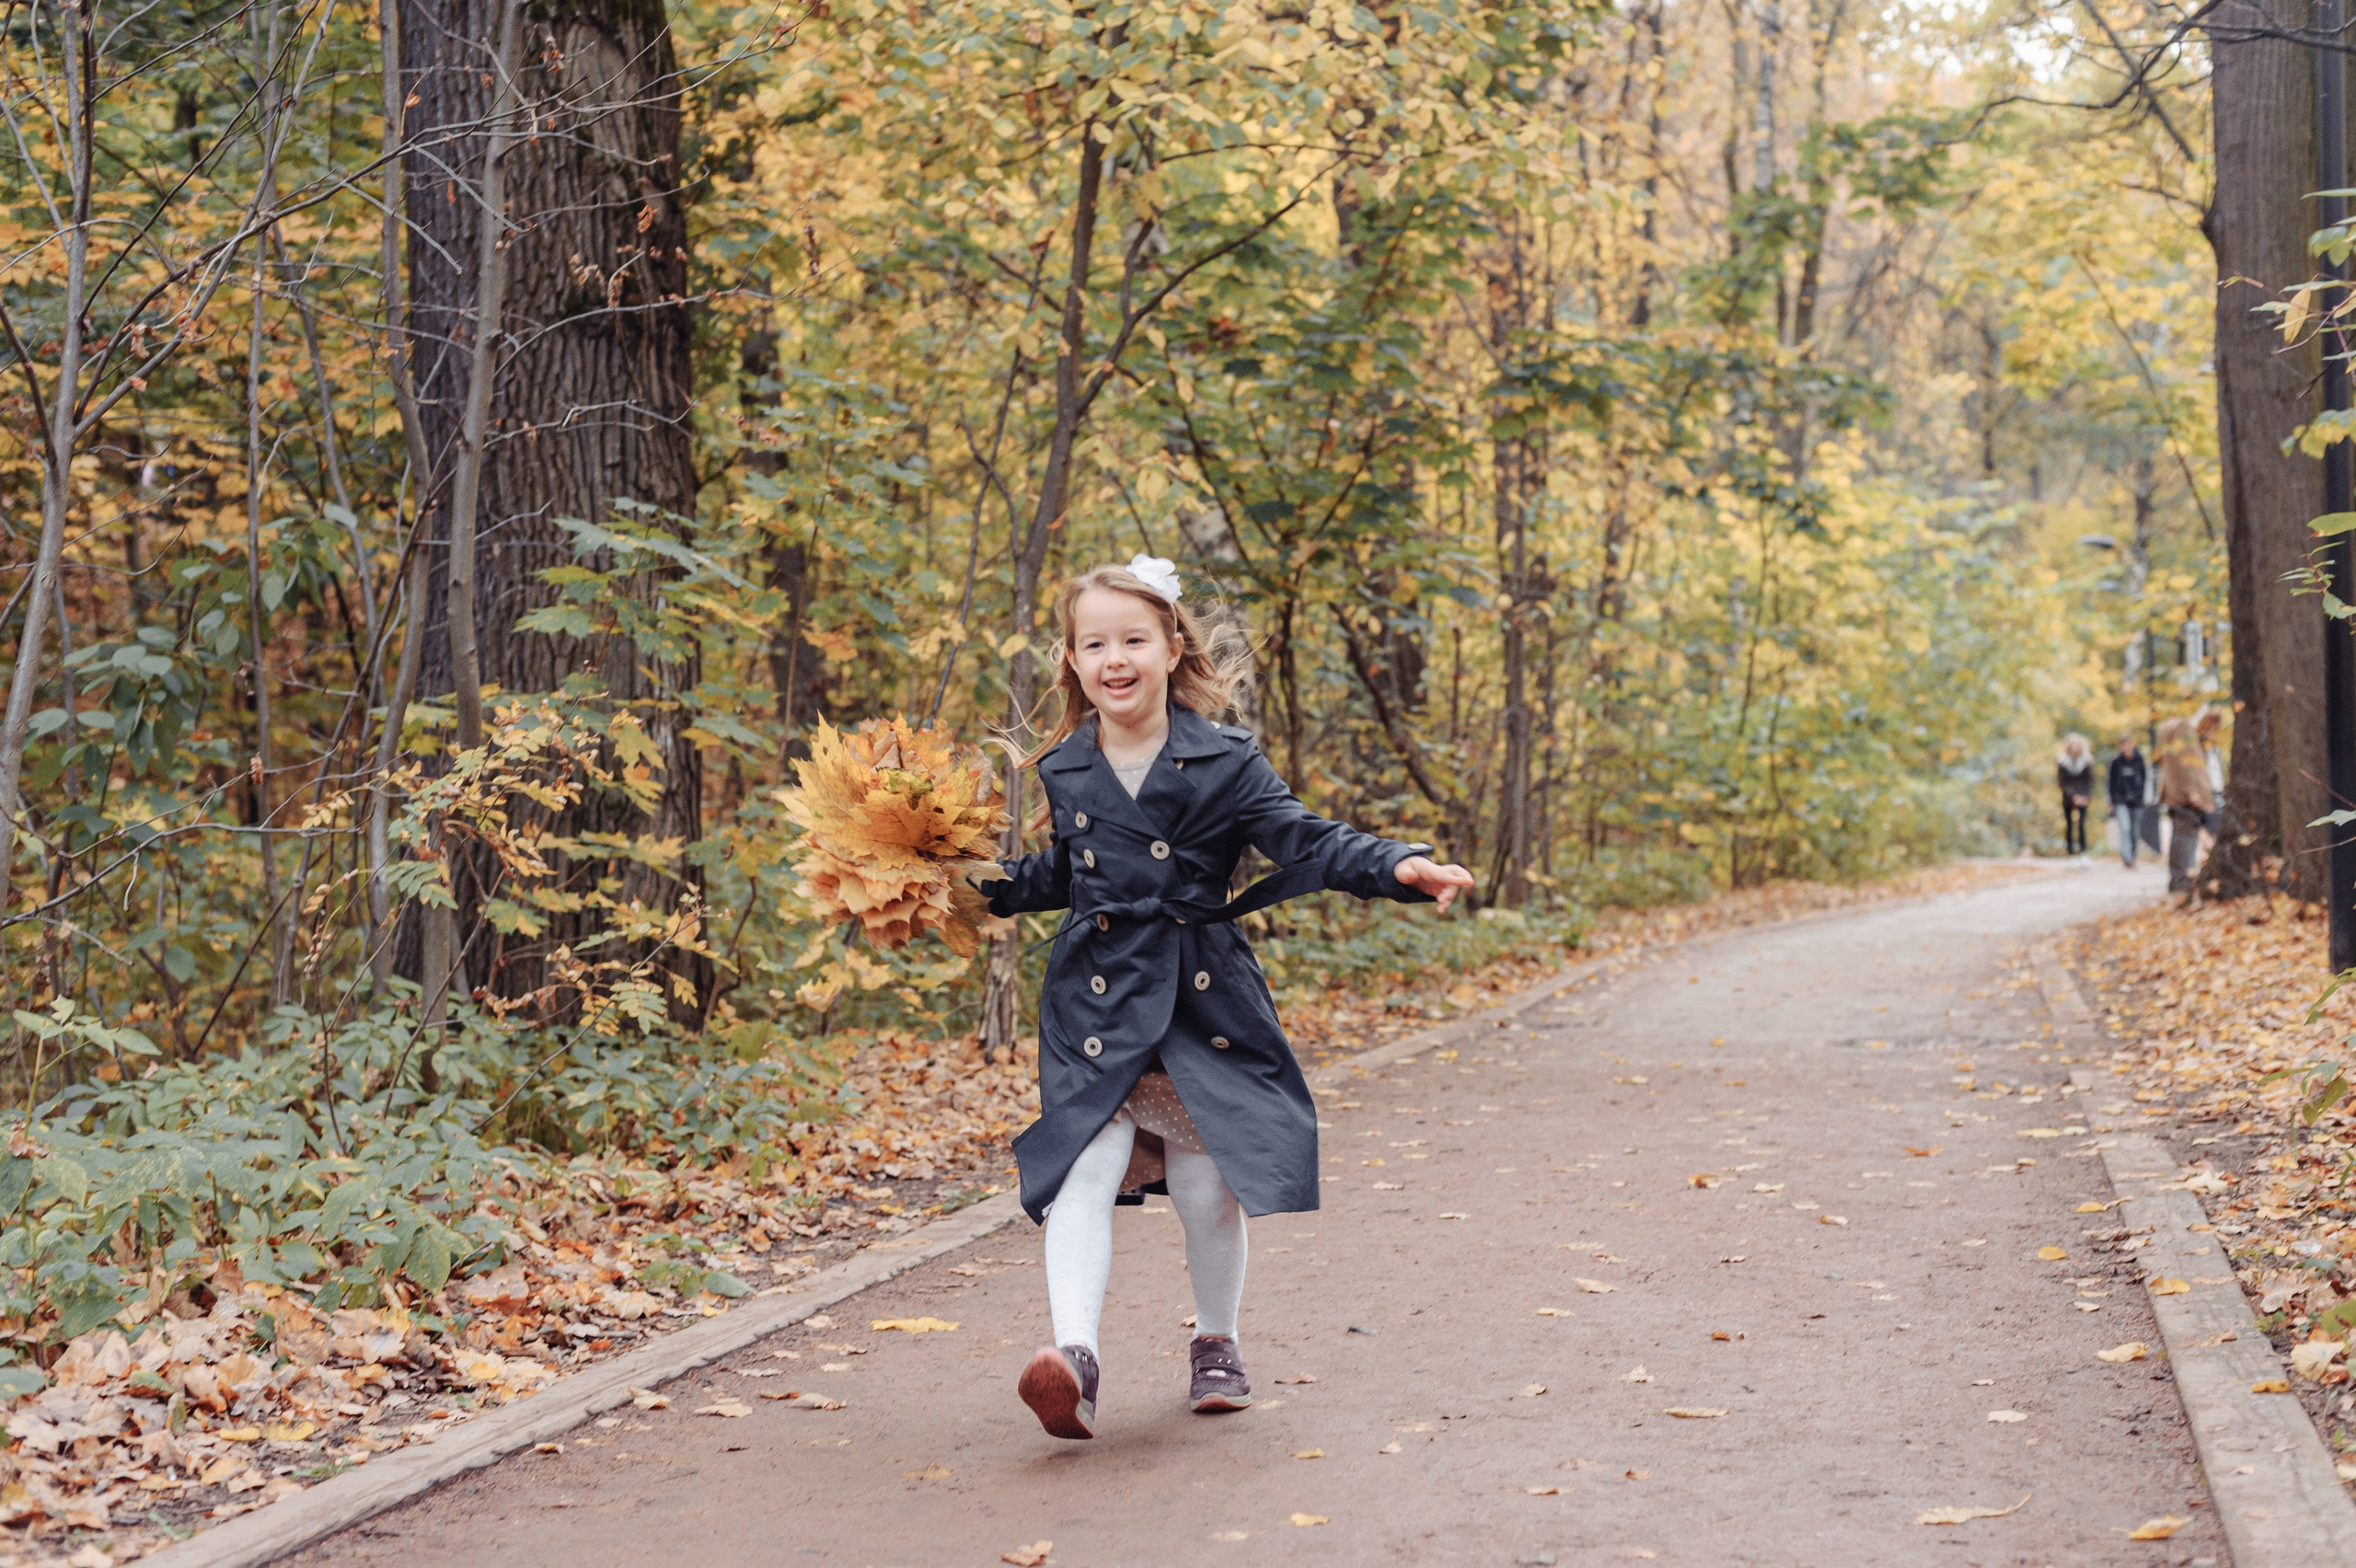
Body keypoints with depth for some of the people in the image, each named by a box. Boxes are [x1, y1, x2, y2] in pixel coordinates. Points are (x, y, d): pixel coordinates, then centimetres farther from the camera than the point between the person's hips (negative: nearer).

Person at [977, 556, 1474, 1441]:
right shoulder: (1063, 770, 8)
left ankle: (1216, 1343, 27)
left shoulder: (1223, 762, -2)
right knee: (1084, 1169, -14)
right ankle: (1074, 1354, -22)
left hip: (1203, 997, -1)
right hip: (1096, 1000, 2)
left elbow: (1304, 843, -5)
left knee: (1207, 1185, 3)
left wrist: (1397, 867, -18)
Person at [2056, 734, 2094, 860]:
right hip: (2068, 800, 0)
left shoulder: (2086, 762, 4)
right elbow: (2062, 783, -3)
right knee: (2069, 826, 2)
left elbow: (2090, 780, 6)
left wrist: (2088, 796, -8)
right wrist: (2074, 797, -12)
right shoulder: (2062, 763, 0)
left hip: (2083, 799, 0)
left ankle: (2082, 853, -14)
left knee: (2081, 825, -14)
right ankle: (2071, 855, 7)